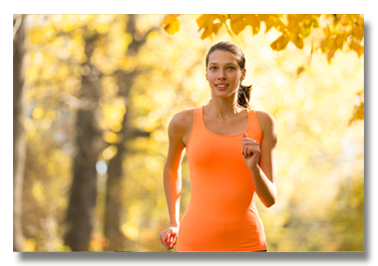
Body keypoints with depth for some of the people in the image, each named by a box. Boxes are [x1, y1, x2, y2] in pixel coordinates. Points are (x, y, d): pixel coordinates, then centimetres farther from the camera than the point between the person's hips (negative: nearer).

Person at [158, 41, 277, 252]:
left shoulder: (262, 123, 2)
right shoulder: (184, 122, 1)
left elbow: (270, 199, 2)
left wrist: (254, 167, -16)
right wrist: (174, 224, 22)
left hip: (247, 244, 1)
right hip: (197, 242, 0)